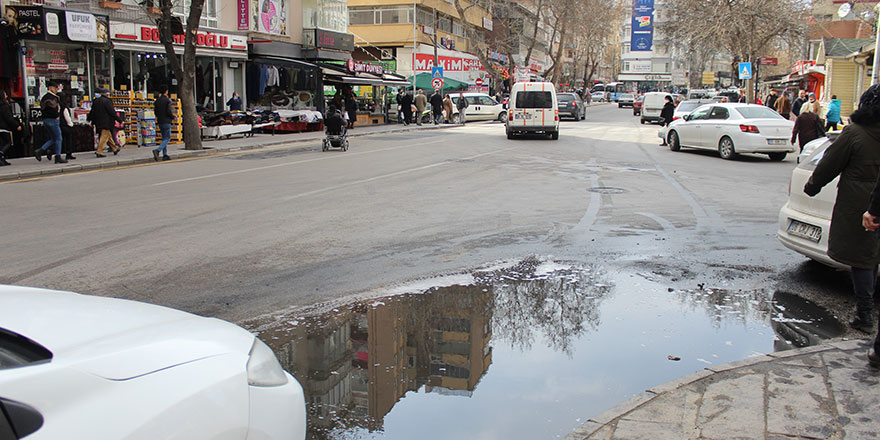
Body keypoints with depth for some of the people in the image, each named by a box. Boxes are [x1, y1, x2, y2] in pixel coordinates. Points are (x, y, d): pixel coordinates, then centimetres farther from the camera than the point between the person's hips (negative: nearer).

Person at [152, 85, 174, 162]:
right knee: (167, 138, -4)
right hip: (166, 121, -7)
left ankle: (165, 155, 10)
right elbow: (169, 111, -17)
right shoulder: (167, 100, -12)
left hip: (160, 121, 7)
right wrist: (173, 117, 1)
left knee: (164, 138, 13)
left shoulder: (157, 100, 9)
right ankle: (157, 151, -21)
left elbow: (155, 111, 11)